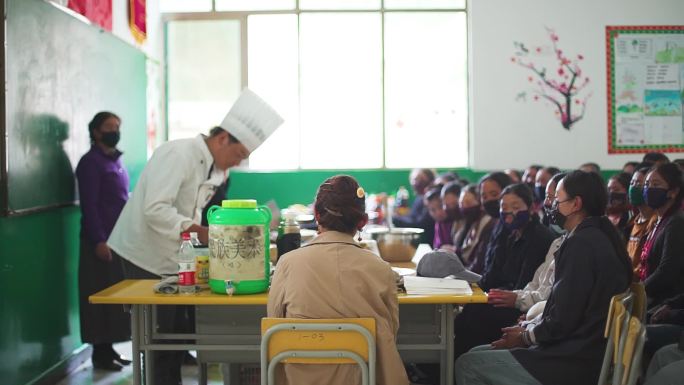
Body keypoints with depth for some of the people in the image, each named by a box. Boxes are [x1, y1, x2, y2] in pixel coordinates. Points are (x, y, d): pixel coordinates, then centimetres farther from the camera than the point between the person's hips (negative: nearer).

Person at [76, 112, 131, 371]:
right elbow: (88, 205, -14)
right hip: (102, 241, -8)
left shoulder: (115, 160, 16)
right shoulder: (91, 162, -8)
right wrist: (99, 240, -20)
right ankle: (100, 353, 3)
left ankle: (108, 348, 18)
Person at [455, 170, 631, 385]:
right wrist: (529, 330, 9)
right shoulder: (600, 237, 12)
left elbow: (563, 320, -21)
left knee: (467, 365, -6)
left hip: (573, 365, -10)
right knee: (478, 354, 15)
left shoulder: (581, 244, -19)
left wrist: (525, 338, -4)